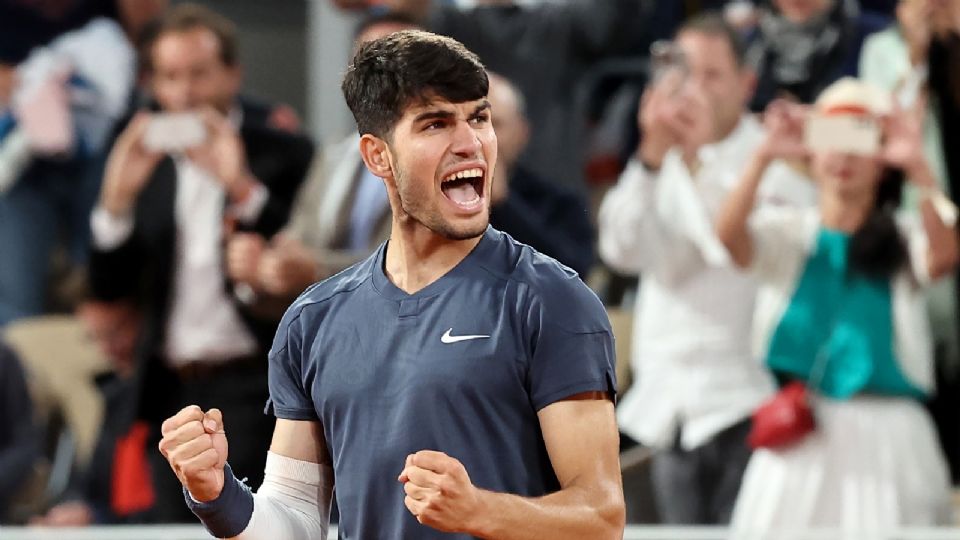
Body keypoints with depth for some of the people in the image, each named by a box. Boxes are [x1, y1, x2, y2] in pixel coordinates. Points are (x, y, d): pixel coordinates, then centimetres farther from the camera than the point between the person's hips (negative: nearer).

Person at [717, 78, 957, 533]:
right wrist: (763, 158, -29)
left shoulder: (903, 241, 5)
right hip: (799, 439, 1)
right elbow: (729, 236, -14)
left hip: (885, 440, 0)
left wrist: (919, 170, -31)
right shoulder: (788, 234, 7)